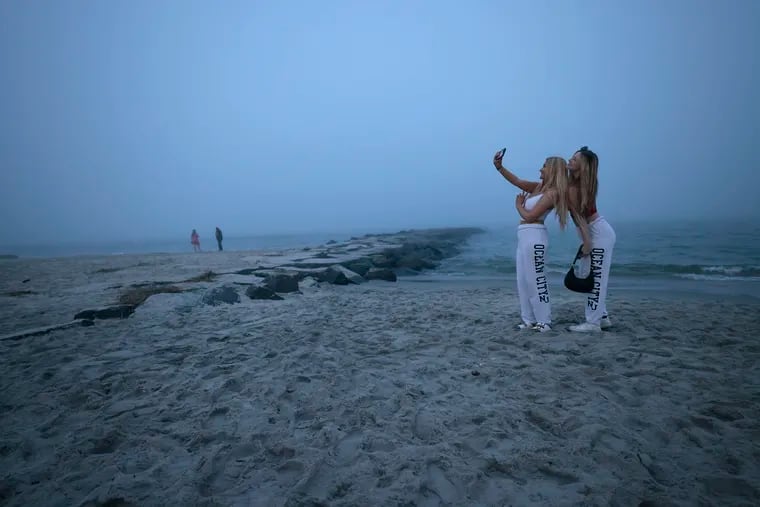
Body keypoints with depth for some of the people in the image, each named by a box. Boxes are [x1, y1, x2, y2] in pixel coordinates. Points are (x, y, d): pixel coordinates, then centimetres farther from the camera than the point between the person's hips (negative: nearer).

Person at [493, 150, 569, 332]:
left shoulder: (552, 193, -10)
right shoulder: (538, 187, 15)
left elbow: (529, 216, -14)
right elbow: (517, 181, 16)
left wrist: (518, 205, 5)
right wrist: (499, 167, 5)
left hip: (534, 236, -9)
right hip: (525, 236, 9)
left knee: (536, 280, -5)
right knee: (524, 280, 11)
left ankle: (544, 321, 4)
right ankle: (530, 319, 18)